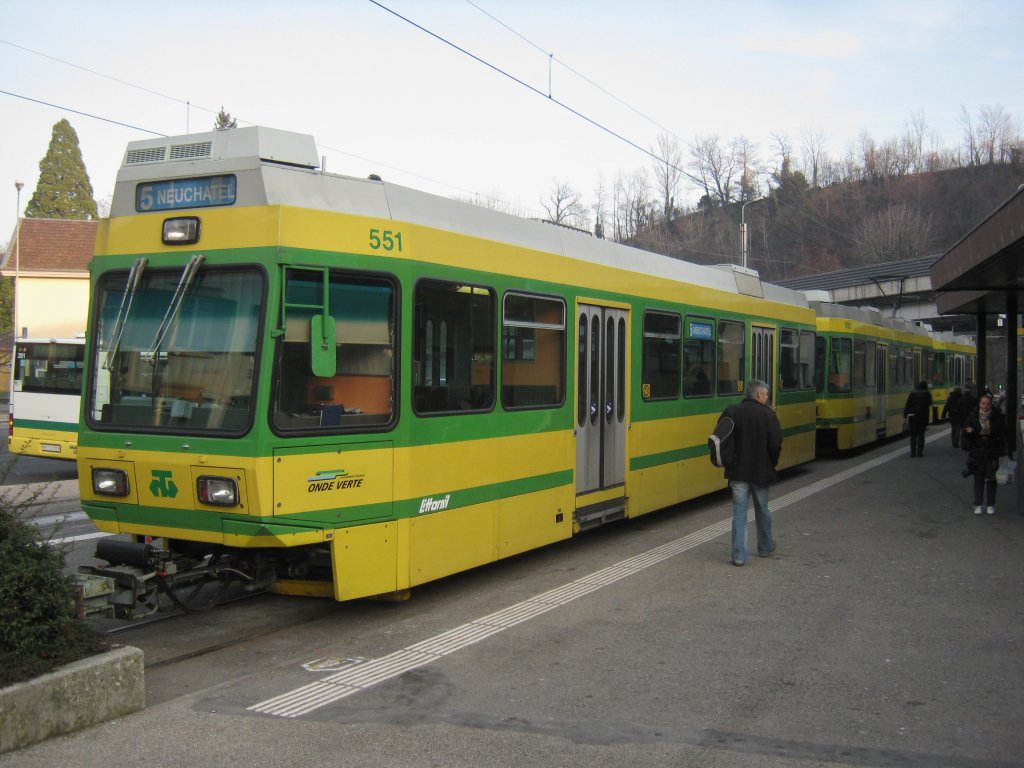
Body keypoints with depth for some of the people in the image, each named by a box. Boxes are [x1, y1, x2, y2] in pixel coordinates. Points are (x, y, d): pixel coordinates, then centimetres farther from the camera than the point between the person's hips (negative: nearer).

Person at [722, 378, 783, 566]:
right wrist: (772, 463, 5)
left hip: (737, 471, 1)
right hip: (760, 471, -1)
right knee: (762, 511, 17)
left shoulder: (730, 412, -1)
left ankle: (739, 556, -1)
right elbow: (775, 444, -13)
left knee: (739, 512, 4)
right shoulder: (767, 414, -9)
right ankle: (765, 547, 36)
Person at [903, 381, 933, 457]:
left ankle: (913, 453, 2)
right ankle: (920, 452, 5)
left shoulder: (912, 393, 5)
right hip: (923, 416, -1)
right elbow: (929, 404, 3)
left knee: (913, 435, 5)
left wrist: (905, 415, 2)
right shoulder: (927, 394, 5)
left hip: (912, 416, 1)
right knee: (921, 435, 8)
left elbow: (907, 405, 1)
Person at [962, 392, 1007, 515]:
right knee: (978, 478, 6)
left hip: (992, 454, -1)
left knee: (991, 479, 6)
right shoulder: (973, 417, -1)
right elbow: (965, 429, 10)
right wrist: (967, 431, -14)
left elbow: (1003, 435, 1)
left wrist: (1002, 450, -7)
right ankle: (979, 504, 15)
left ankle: (990, 504, 17)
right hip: (977, 453, 1)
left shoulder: (998, 417, -4)